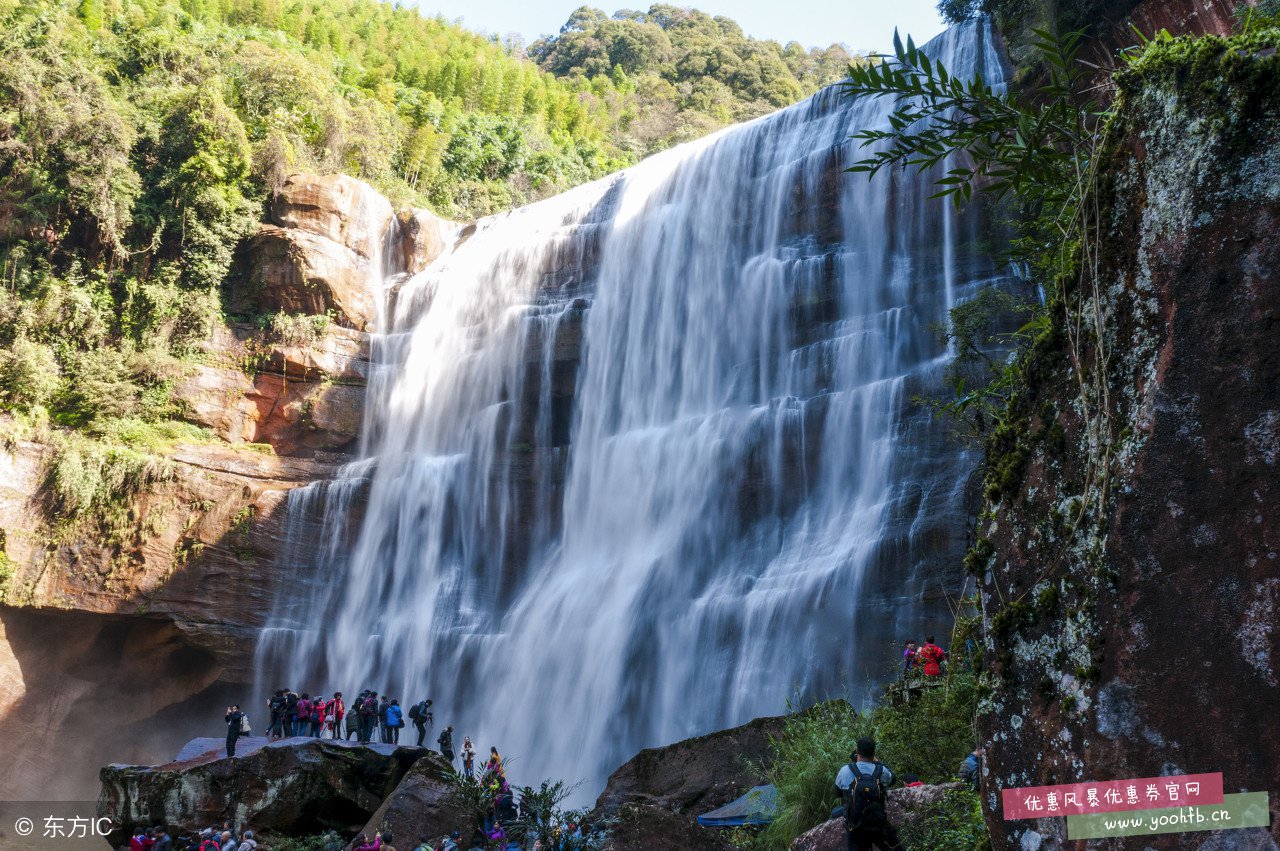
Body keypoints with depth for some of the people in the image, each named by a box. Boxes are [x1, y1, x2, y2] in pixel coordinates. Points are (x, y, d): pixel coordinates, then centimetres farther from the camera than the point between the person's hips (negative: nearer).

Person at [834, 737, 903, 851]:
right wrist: (877, 761, 21)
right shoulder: (881, 771, -9)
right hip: (880, 825, 0)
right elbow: (891, 779, 16)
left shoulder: (845, 771, -10)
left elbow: (838, 792, 10)